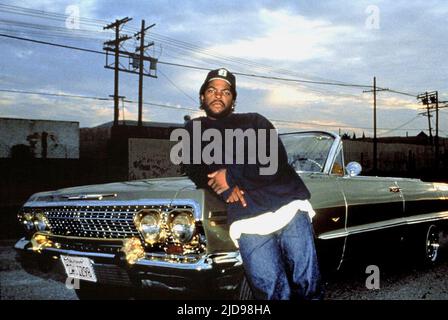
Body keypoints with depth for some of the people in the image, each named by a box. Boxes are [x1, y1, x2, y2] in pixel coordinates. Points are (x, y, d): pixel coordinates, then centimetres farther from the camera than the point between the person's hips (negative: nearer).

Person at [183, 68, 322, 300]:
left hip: (291, 207, 1)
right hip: (247, 221, 0)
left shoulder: (255, 121, 17)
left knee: (308, 286, -1)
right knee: (272, 292, -8)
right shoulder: (193, 131, 21)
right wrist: (225, 187, -12)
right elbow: (194, 169, 5)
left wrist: (232, 176, -7)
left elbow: (276, 160, 1)